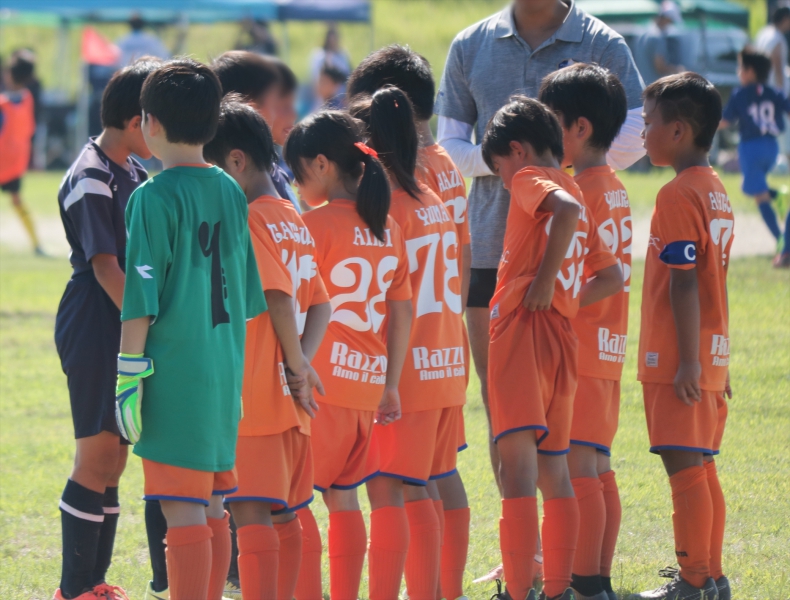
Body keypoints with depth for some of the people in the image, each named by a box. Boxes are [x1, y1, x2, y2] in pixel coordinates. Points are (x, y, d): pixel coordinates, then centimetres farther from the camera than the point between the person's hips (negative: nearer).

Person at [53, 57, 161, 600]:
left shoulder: (130, 173, 12)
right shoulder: (91, 181, -16)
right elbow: (105, 268, -20)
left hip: (128, 328, 9)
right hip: (94, 329, -9)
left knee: (114, 456, 12)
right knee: (96, 456, -5)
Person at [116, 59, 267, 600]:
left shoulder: (154, 197, -12)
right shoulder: (231, 193, 9)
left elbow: (141, 299, -14)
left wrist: (130, 374, -10)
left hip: (174, 374, -7)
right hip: (225, 373, 7)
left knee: (183, 512, -6)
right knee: (212, 511, 14)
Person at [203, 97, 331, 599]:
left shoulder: (250, 220, -12)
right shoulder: (295, 221, 15)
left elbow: (279, 297, -21)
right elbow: (321, 305, 15)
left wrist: (296, 363, -10)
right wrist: (302, 362, 3)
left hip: (254, 395, -9)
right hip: (288, 402, 9)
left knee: (251, 512, -11)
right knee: (284, 513, 14)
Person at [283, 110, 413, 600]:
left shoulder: (318, 223, -11)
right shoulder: (386, 227, 10)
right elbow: (402, 311, 13)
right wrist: (391, 385, 18)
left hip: (323, 381, -7)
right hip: (368, 383, 7)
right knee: (342, 496, 16)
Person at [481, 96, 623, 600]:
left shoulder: (530, 180, -2)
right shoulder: (578, 195, 20)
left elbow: (566, 209, -25)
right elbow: (613, 277, 24)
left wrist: (545, 280, -19)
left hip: (522, 331, -8)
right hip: (563, 341, 8)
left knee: (518, 468, -12)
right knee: (554, 473, 16)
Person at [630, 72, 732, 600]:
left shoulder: (679, 196, -15)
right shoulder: (717, 191, 14)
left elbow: (684, 284, -19)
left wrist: (687, 360, -20)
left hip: (679, 360, -9)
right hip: (712, 356, 9)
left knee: (685, 465, -6)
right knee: (701, 466, 14)